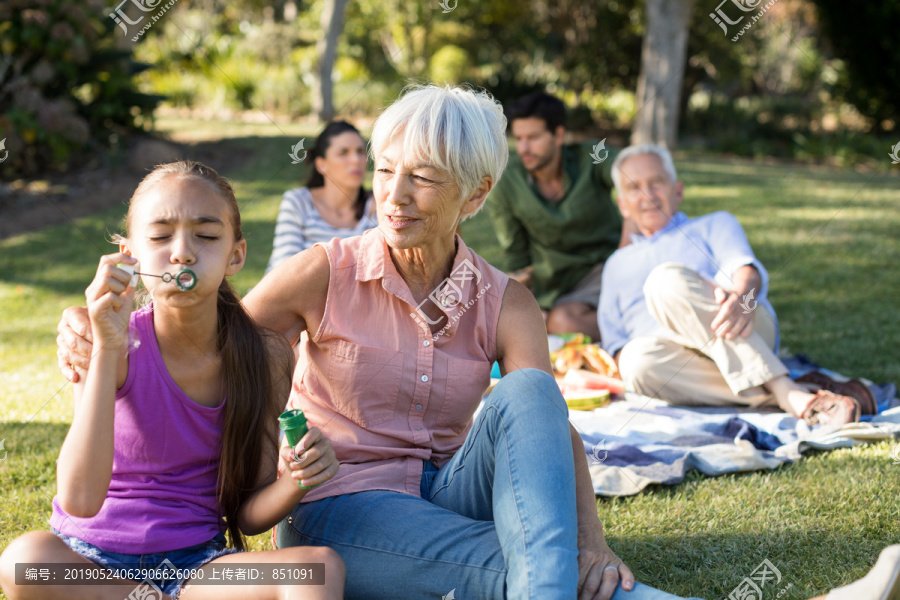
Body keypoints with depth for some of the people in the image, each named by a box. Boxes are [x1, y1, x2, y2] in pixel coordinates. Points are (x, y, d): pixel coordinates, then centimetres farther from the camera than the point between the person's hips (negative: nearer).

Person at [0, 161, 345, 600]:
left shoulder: (265, 358, -5)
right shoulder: (119, 344, -12)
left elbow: (248, 515, 2)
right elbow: (79, 499, -26)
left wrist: (298, 480, -21)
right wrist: (107, 350, -29)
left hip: (193, 560, 0)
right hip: (91, 559, 0)